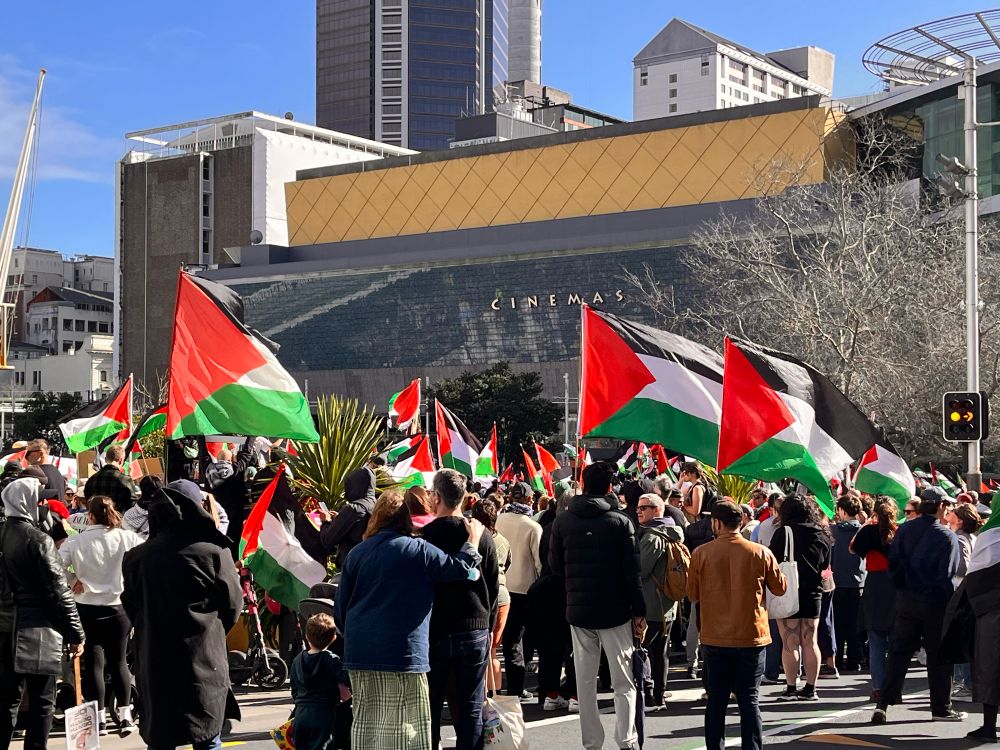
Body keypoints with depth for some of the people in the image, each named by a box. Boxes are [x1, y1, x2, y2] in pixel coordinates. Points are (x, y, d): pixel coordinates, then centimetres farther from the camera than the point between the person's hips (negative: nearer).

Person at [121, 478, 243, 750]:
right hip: (204, 661, -2)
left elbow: (131, 607, 6)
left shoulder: (137, 557, -3)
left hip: (156, 663, 2)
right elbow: (233, 604, 0)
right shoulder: (213, 551, -9)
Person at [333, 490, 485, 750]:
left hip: (359, 651, 5)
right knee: (404, 725, -1)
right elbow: (462, 570, -5)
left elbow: (340, 608, 11)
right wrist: (473, 541, 11)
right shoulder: (417, 549, -7)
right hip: (402, 651, -5)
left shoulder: (356, 553, 8)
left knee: (365, 722, 11)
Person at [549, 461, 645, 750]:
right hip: (615, 611, -2)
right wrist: (639, 612, -2)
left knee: (585, 682, 9)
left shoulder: (563, 521, -1)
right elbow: (632, 572, -9)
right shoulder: (620, 522, -9)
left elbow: (556, 566, 5)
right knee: (624, 683, 5)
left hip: (578, 610, 2)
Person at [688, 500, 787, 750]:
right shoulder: (761, 553, -7)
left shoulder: (701, 554, -7)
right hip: (751, 636, 0)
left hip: (715, 638, 0)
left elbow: (693, 594, 2)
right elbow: (780, 588, 6)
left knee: (716, 701, 9)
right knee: (749, 700, 5)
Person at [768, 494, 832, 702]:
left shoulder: (784, 532, -9)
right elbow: (825, 567, 14)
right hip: (813, 593, 5)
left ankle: (791, 688, -2)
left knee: (790, 642, -2)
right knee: (810, 642, 9)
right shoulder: (822, 535, 6)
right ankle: (810, 689, 11)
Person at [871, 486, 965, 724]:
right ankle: (941, 708, 15)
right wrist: (948, 600, -1)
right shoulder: (946, 536, -11)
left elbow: (893, 563, 2)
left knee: (898, 652, 7)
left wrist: (902, 588, 12)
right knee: (938, 656, 7)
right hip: (935, 602, -4)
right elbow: (948, 573, -11)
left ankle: (883, 704, -1)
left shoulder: (904, 530, 1)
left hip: (906, 600, 4)